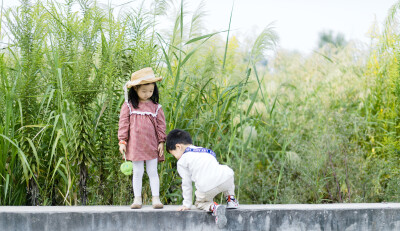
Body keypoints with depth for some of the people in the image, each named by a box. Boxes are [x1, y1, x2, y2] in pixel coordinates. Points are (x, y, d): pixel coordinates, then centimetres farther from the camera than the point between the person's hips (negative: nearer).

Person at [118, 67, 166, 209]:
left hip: (152, 144, 1)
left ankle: (156, 198, 6)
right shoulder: (128, 106, 0)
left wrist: (161, 141, 3)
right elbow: (123, 123, 0)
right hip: (135, 144, -1)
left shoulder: (155, 107, 5)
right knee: (137, 172, 4)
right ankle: (137, 199, 11)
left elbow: (161, 124, 8)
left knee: (153, 172, 3)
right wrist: (122, 141, -4)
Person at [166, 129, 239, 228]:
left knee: (199, 203, 25)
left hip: (208, 189, -5)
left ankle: (213, 207, -5)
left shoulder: (182, 162, 13)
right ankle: (231, 199, 30)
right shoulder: (206, 151, 33)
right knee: (228, 173, 40)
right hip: (226, 178, 5)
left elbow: (186, 184, 14)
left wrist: (187, 204, 24)